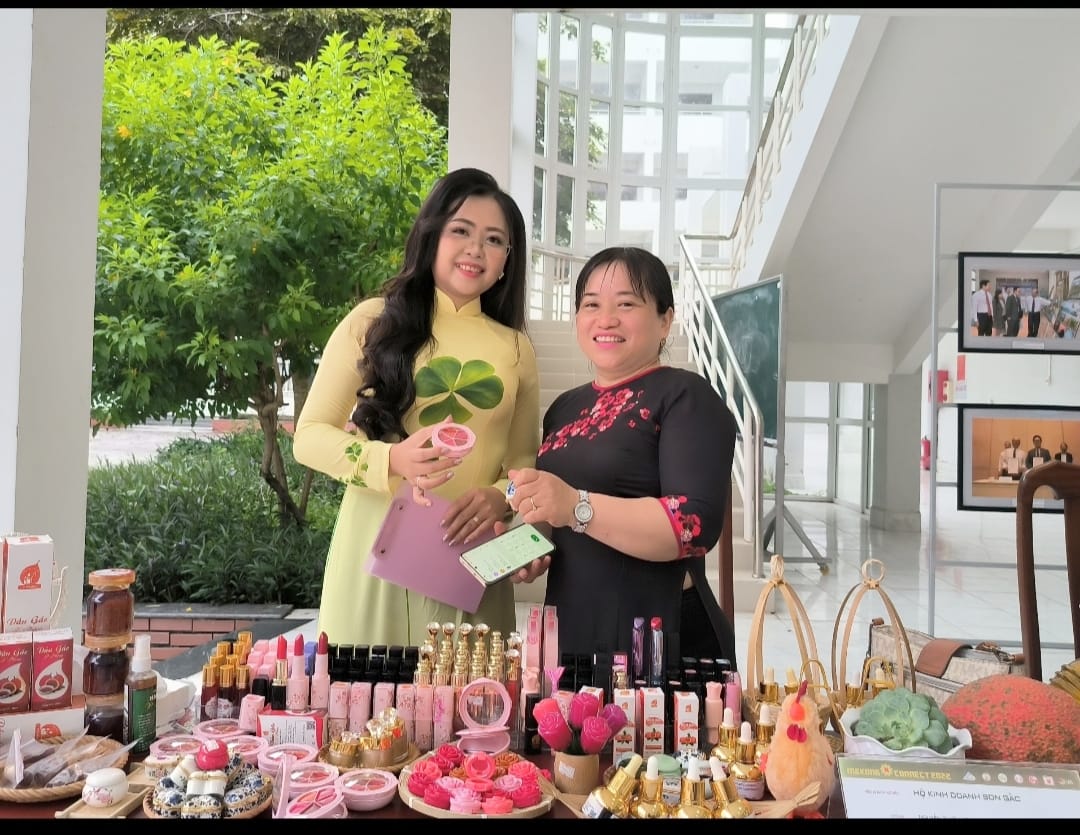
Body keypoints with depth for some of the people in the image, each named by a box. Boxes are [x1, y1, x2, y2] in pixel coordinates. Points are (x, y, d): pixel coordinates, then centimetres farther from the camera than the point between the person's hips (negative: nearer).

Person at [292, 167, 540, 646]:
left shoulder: (515, 348, 8)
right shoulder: (373, 321, 0)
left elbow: (524, 458, 13)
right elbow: (309, 436, 0)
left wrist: (500, 497, -10)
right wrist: (392, 461, -18)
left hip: (471, 560, 2)